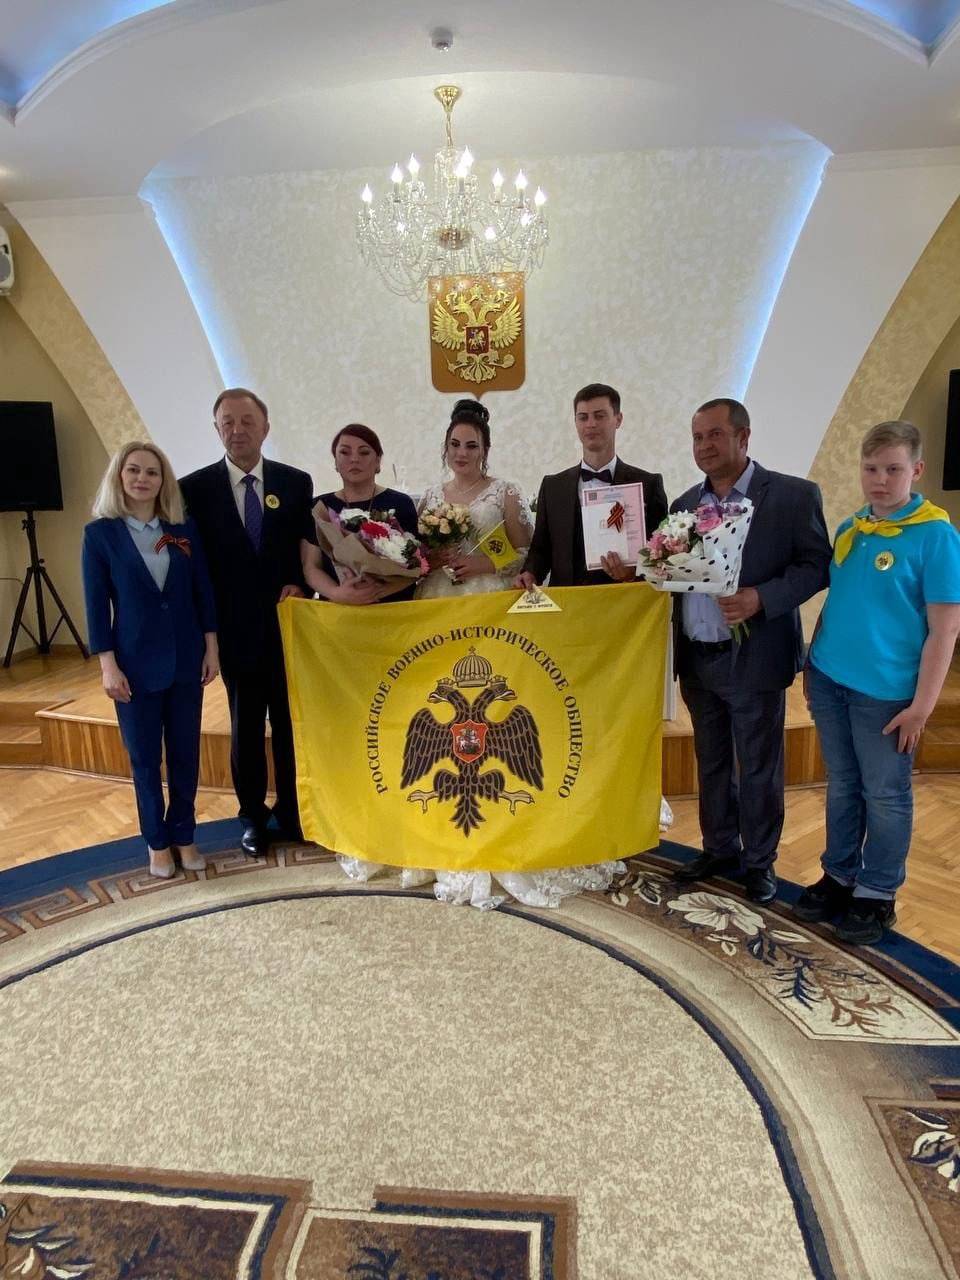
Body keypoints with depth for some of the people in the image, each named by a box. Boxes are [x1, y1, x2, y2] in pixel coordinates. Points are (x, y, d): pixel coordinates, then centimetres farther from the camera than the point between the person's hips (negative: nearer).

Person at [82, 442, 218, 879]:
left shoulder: (184, 530, 1)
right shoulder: (100, 533, -5)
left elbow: (203, 591, 5)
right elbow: (97, 604, -5)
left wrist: (211, 647, 1)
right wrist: (108, 665, -9)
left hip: (185, 660, 2)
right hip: (136, 664, -2)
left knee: (185, 754, 10)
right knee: (145, 757, 9)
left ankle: (184, 835, 28)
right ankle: (157, 841, 26)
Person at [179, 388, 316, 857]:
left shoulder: (296, 482, 1)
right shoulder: (195, 487, -2)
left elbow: (308, 551, 6)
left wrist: (299, 585, -13)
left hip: (288, 625, 1)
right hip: (235, 630, -1)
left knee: (291, 722, 10)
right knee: (245, 727, 12)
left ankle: (291, 811, 28)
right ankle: (253, 817, 29)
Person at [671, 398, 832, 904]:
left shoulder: (794, 495, -6)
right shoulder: (685, 503, 10)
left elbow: (817, 565, -9)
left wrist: (761, 598, -22)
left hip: (754, 658, -5)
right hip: (696, 659, 5)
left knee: (758, 767, 8)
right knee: (711, 762, 17)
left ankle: (759, 861, 26)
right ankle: (720, 848, 34)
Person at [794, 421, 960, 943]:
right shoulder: (849, 529, 6)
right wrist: (812, 663, 13)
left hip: (886, 692, -5)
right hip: (829, 681, 5)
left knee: (885, 796, 9)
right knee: (842, 787, 17)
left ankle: (877, 895, 25)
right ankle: (839, 878, 33)